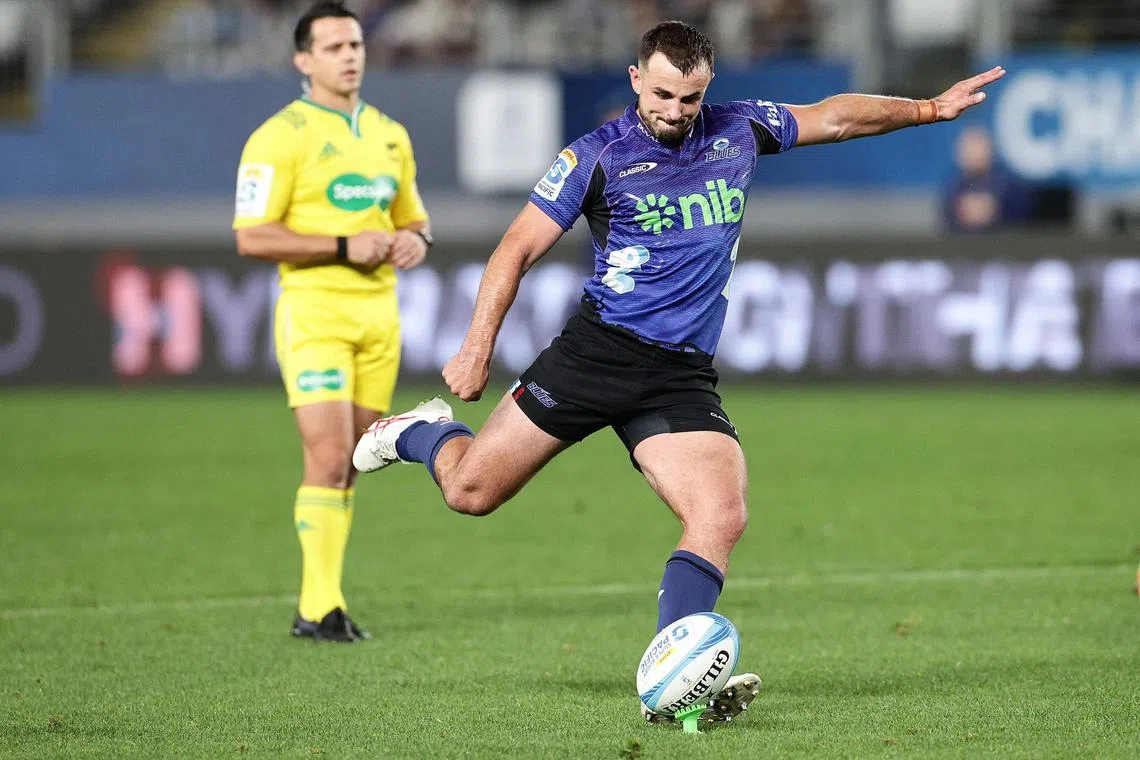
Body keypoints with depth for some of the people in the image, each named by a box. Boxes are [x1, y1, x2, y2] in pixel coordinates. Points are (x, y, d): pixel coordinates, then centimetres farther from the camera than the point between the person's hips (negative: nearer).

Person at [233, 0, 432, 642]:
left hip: (379, 312, 6)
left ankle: (321, 603, 12)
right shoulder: (281, 137, -7)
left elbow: (414, 216, 24)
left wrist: (415, 239, -1)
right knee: (329, 458, -14)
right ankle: (320, 607, -9)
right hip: (313, 309, -6)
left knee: (351, 466, 6)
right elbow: (252, 237, -13)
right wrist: (346, 247, -18)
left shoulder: (389, 134, 14)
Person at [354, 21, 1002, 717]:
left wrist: (931, 108, 24)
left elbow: (837, 117, 23)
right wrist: (478, 348, -9)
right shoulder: (599, 155, -3)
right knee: (470, 491, -1)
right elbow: (519, 249, -2)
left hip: (683, 378, 3)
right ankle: (423, 432, 34)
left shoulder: (739, 131, 8)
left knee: (722, 517, -20)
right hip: (598, 350, -3)